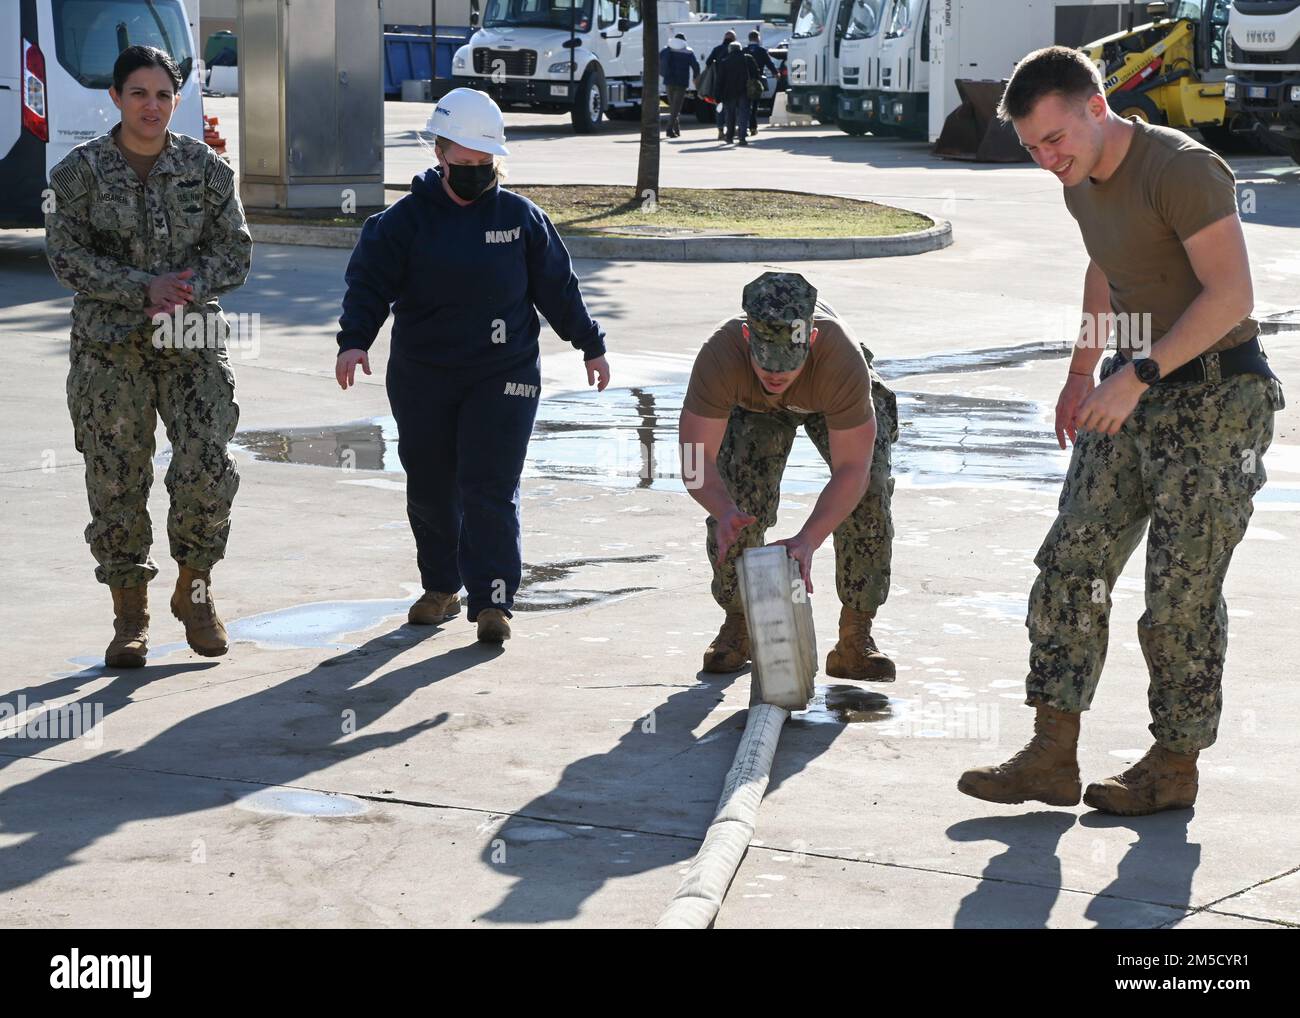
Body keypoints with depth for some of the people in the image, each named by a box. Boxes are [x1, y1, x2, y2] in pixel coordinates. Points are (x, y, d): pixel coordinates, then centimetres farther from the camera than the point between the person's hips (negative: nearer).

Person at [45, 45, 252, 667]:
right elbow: (66, 256, -4)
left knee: (207, 468, -11)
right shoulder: (82, 169, 1)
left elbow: (234, 251, 4)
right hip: (108, 347, -1)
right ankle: (130, 613, 13)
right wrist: (144, 288, -14)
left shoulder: (205, 167, 6)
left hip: (194, 341, 1)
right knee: (115, 480, 0)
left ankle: (194, 589, 12)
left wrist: (189, 288, -14)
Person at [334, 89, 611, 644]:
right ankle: (440, 588, 28)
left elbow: (557, 286, 10)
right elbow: (369, 281, -5)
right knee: (430, 488, 11)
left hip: (503, 376, -1)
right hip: (422, 378, 2)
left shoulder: (520, 216, 2)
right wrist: (354, 340, -21)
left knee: (490, 488, -10)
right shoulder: (406, 218, -1)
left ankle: (493, 600, -8)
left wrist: (590, 345, 15)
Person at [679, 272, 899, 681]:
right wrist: (724, 511, -60)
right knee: (739, 498, -17)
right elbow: (697, 457, -39)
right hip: (752, 404, 1)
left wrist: (807, 541, -54)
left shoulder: (844, 360, -46)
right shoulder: (720, 356, -44)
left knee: (869, 496, -18)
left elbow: (852, 470, -41)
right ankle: (737, 624, 6)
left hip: (832, 400, -1)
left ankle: (855, 639, -5)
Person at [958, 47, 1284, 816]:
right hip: (1136, 398, 9)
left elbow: (1232, 295, -25)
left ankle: (1175, 766, 10)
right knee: (1071, 567, 2)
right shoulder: (1084, 183, 9)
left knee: (1181, 594, -4)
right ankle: (1052, 758, 4)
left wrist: (1138, 375, -29)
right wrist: (1082, 371, 25)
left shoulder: (1181, 169, -19)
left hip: (1215, 399, -8)